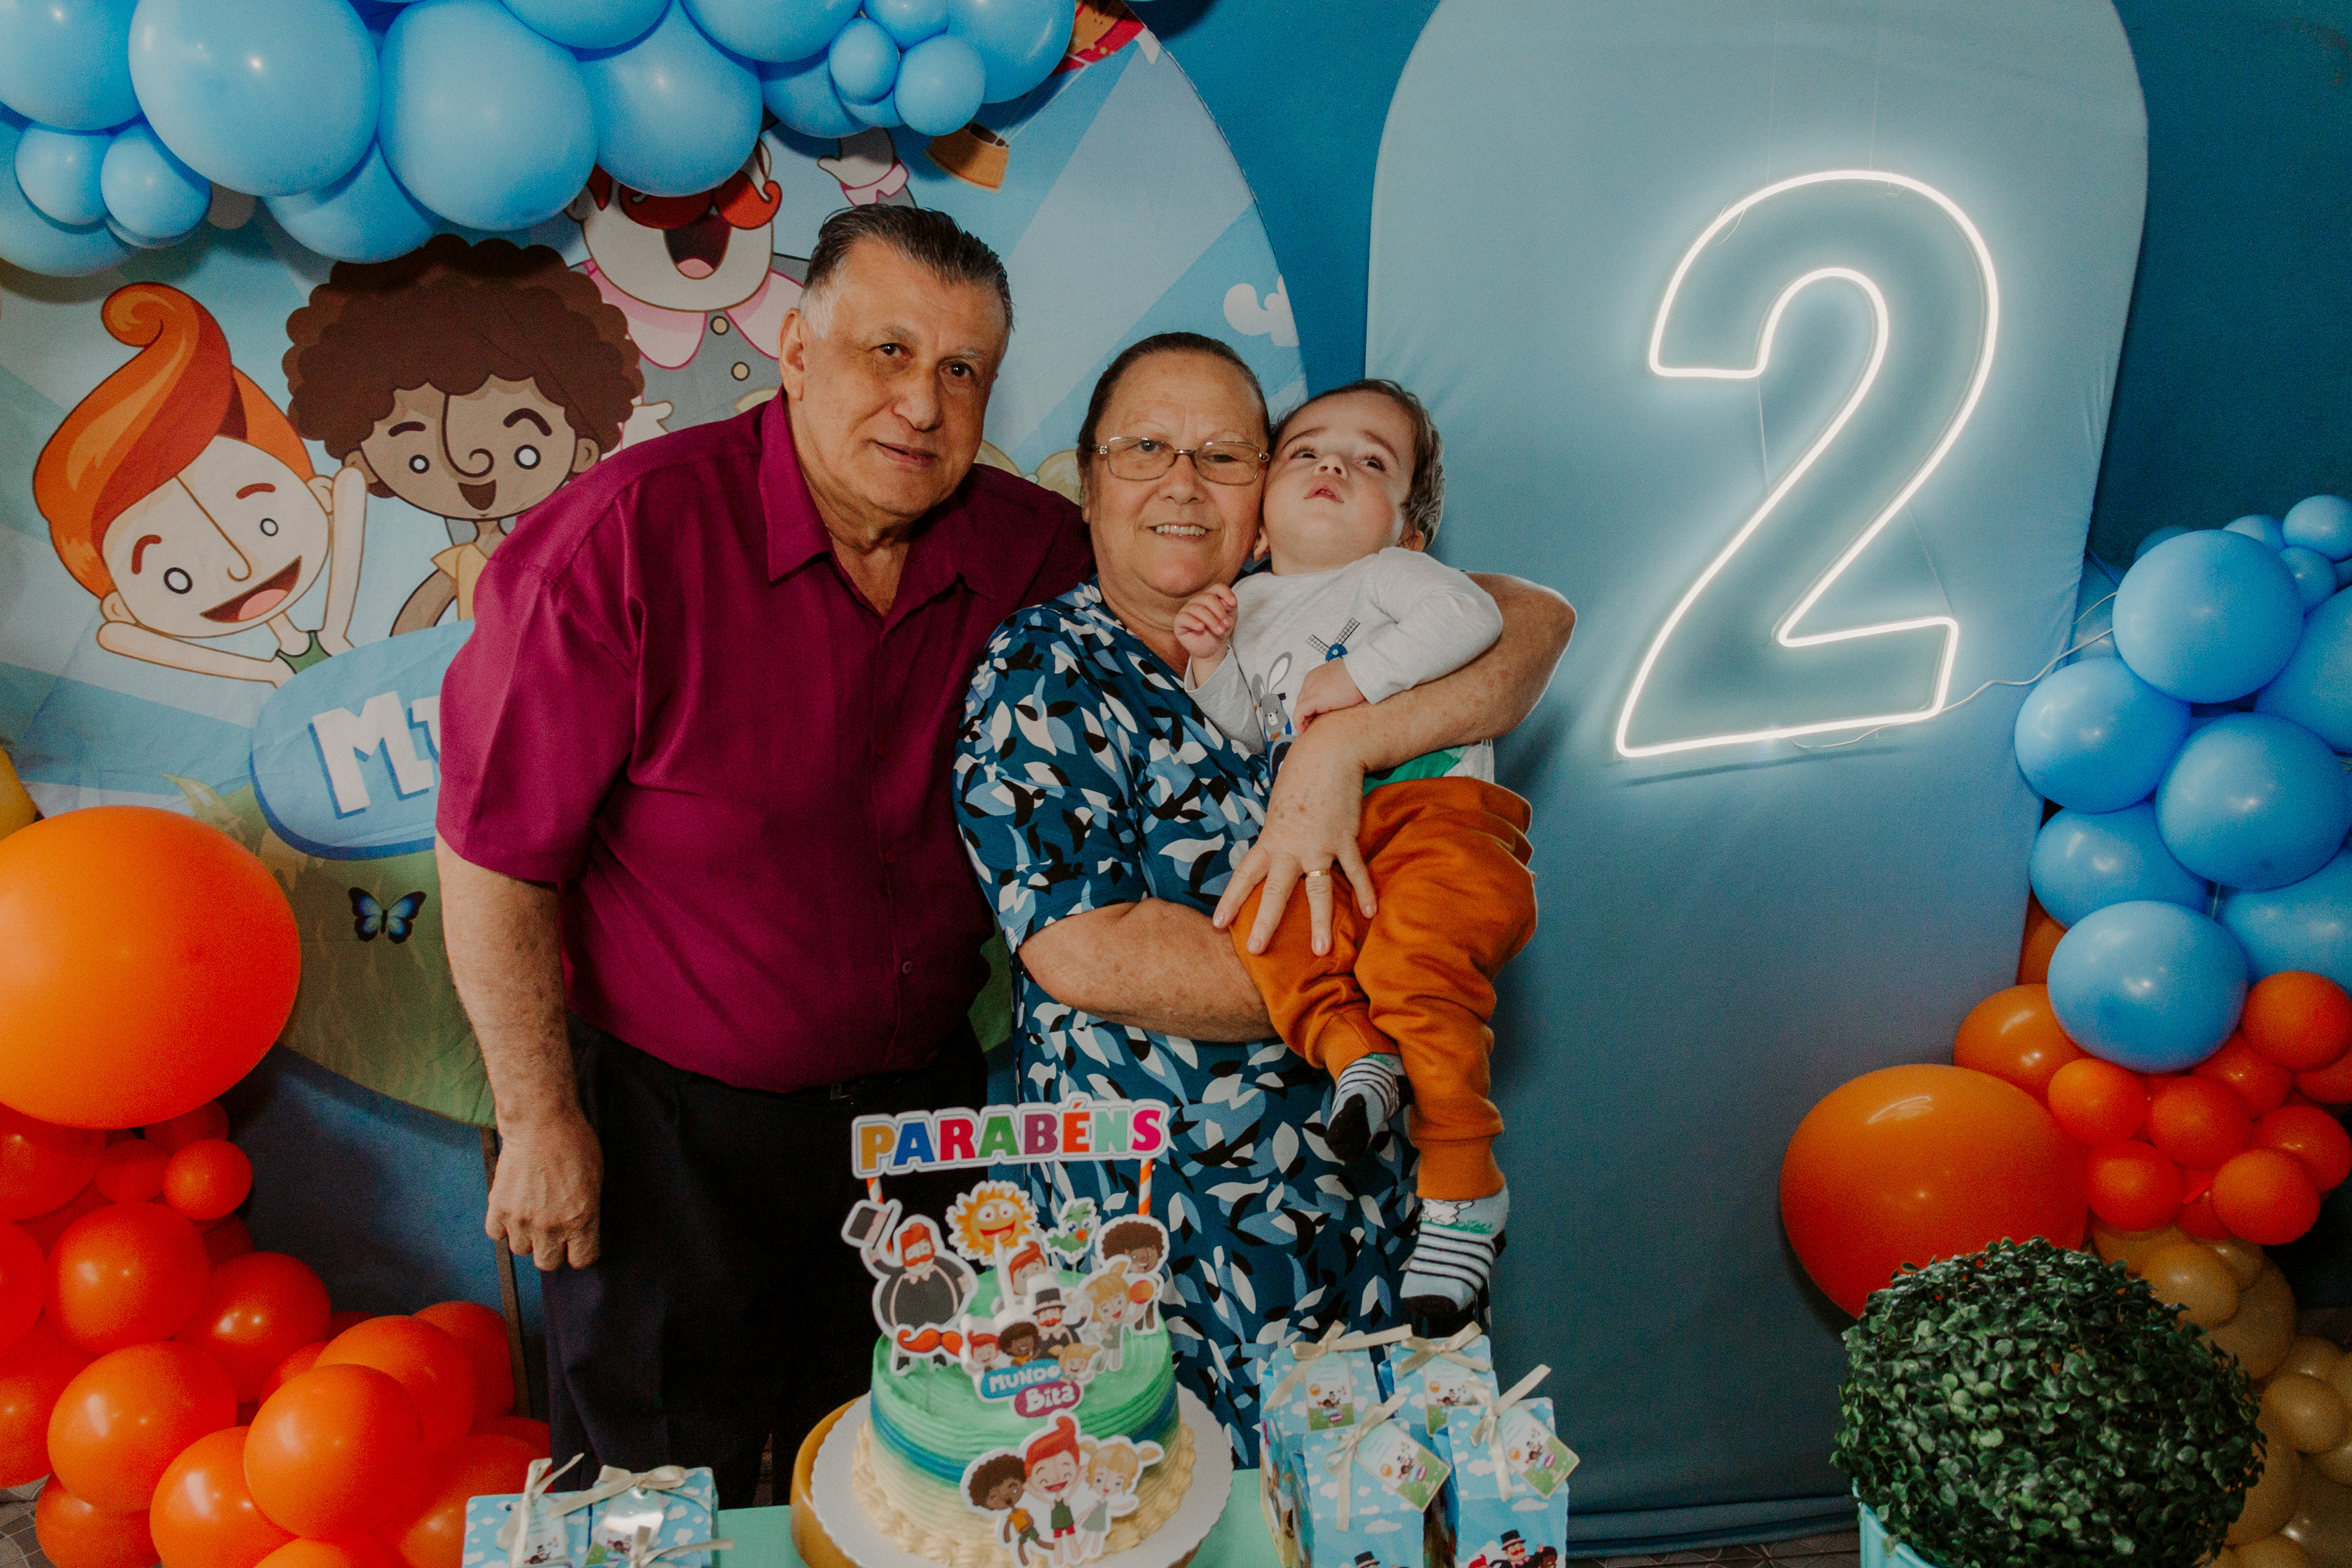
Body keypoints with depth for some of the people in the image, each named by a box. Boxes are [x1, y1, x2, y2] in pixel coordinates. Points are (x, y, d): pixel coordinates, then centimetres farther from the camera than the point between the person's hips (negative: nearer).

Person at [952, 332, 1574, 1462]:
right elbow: (1083, 956, -19)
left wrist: (1342, 745, -22)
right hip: (1162, 1233, -4)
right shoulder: (1037, 677, -8)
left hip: (1374, 1192, 4)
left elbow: (1536, 619, -7)